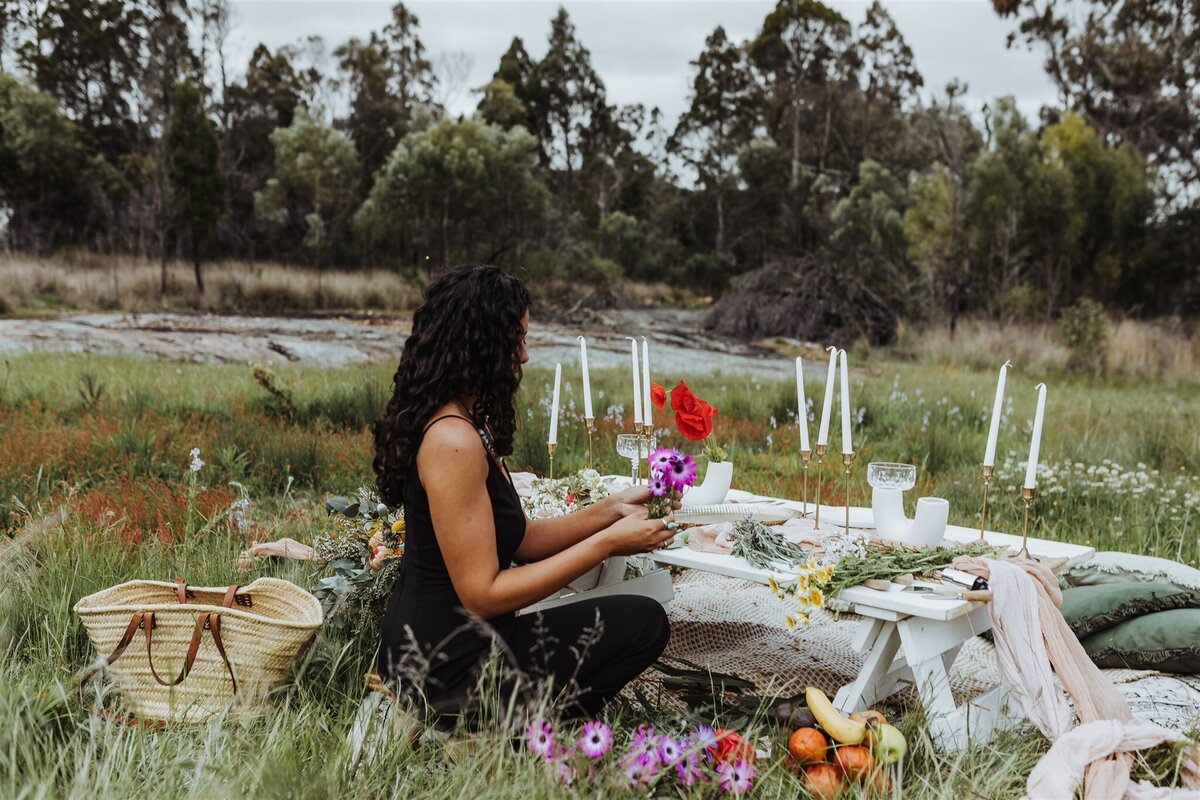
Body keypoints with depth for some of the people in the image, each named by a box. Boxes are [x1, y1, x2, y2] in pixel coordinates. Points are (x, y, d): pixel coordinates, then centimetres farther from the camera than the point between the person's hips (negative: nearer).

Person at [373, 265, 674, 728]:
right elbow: (483, 594, -23)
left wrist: (609, 510, 1)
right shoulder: (453, 441, -23)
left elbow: (520, 541, 10)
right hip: (445, 667, -10)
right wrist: (608, 543, -20)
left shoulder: (465, 425, 9)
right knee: (643, 622, -2)